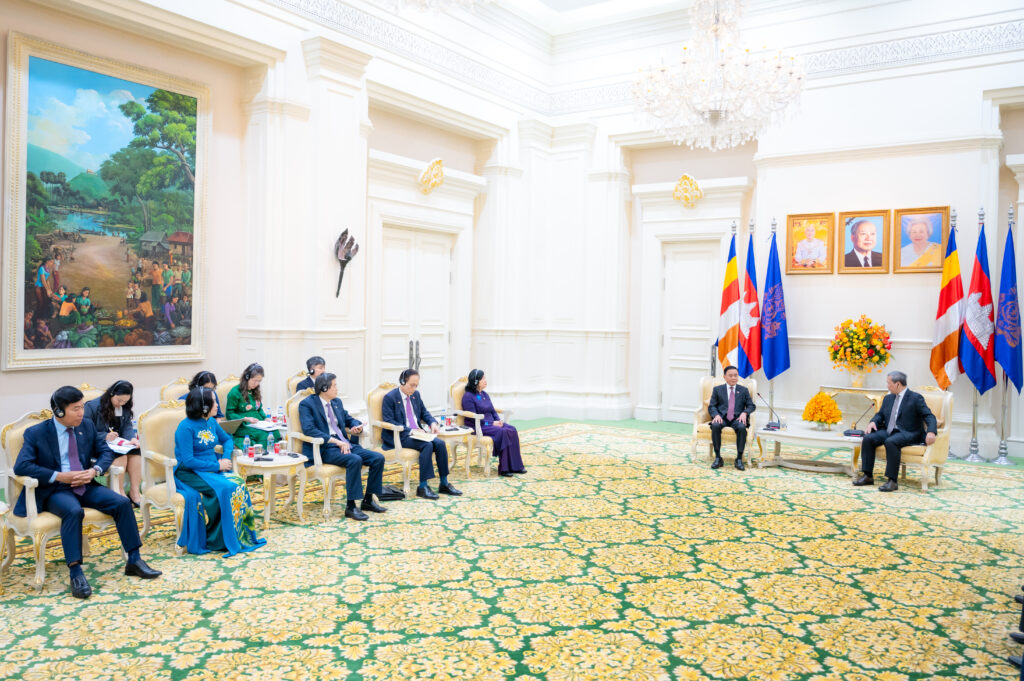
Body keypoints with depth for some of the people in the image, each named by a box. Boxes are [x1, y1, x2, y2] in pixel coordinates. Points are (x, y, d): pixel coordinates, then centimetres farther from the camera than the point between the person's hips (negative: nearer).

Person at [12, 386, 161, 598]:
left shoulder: (87, 426, 8)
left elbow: (105, 451, 14)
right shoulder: (36, 433, -4)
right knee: (73, 511, -37)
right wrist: (59, 476, -21)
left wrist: (95, 470, -8)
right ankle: (75, 573, -32)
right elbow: (21, 466, -13)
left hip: (86, 486, 5)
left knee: (122, 503, -18)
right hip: (55, 491, -4)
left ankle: (134, 560, -9)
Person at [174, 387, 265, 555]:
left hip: (213, 469, 7)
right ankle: (222, 539, -14)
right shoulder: (186, 427, -15)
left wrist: (226, 457, 1)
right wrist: (217, 466, -18)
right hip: (189, 473, -7)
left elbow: (227, 439, 22)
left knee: (239, 483, -21)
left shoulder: (211, 422, 8)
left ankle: (242, 535, -13)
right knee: (226, 488, -29)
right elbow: (188, 461, -19)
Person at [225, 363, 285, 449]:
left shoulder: (255, 392, 19)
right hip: (243, 427, -6)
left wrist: (265, 418, 6)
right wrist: (246, 419, -16)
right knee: (264, 434, -35)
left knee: (275, 432, -27)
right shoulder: (235, 392, -2)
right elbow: (229, 414, -3)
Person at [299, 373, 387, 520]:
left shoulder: (337, 402, 18)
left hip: (344, 444, 8)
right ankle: (350, 506, -25)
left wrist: (356, 427, 4)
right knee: (355, 460, -34)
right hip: (324, 449, -7)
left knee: (378, 458, -12)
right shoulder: (307, 404, -5)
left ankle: (368, 500, 1)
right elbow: (309, 429, -18)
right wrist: (336, 441, -23)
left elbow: (349, 419, 31)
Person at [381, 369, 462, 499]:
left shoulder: (416, 395, 14)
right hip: (400, 437, -7)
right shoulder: (390, 398, -8)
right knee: (427, 445, -31)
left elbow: (424, 412, 22)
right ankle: (422, 487, -25)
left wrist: (433, 423, 0)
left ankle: (444, 484, -9)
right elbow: (389, 422, -14)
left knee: (440, 443, -18)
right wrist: (409, 431, -22)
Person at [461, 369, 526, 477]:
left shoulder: (485, 394, 18)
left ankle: (515, 466, -19)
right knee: (503, 432, -30)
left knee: (512, 430, -18)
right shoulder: (468, 396, -8)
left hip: (491, 423, 8)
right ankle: (504, 468, -28)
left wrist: (498, 420, -3)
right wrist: (492, 423, -18)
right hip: (478, 427, -8)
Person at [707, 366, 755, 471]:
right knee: (715, 426, -35)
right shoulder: (717, 389, 15)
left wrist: (745, 413, -10)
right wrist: (716, 415, -13)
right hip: (722, 418, 0)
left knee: (742, 427, -36)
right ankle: (718, 458, -26)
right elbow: (711, 406, 9)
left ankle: (739, 459, -26)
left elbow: (751, 406, 12)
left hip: (737, 419, 0)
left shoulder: (744, 390, 18)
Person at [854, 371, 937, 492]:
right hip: (888, 431, 7)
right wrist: (873, 422, -3)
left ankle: (892, 480, -34)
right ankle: (867, 476, -14)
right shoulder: (888, 398, 18)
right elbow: (880, 414, 22)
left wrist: (931, 432, -30)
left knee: (891, 442, -37)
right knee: (868, 438, -18)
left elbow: (929, 416, -11)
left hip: (907, 433, -7)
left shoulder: (915, 398, -4)